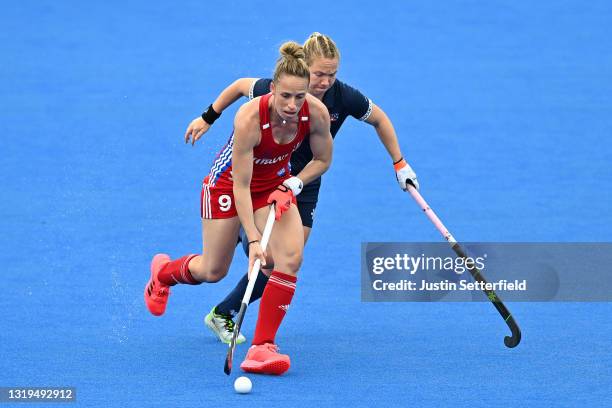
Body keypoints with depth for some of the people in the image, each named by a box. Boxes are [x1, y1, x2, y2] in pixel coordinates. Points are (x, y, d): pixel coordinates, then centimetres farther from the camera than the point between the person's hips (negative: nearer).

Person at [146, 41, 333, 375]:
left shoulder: (316, 113, -26)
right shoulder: (249, 118, -38)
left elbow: (322, 159, -5)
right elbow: (241, 186, -32)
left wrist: (292, 185, -20)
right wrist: (253, 240, -37)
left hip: (276, 185, 3)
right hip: (228, 182, -3)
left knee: (290, 257, -20)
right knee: (213, 271, 11)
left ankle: (262, 347, -13)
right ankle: (163, 272, 47)